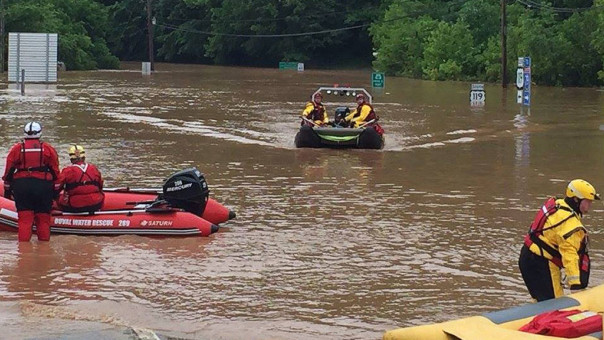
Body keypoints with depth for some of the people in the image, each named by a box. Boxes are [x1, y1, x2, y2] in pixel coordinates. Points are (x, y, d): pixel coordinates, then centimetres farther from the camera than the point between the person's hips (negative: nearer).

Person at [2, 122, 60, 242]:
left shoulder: (16, 149, 3)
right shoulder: (48, 149, 3)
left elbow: (8, 171, 5)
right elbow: (55, 171, 4)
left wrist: (7, 189, 13)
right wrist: (56, 189, 12)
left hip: (21, 185, 0)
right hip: (43, 186, 0)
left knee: (24, 218, 2)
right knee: (43, 218, 7)